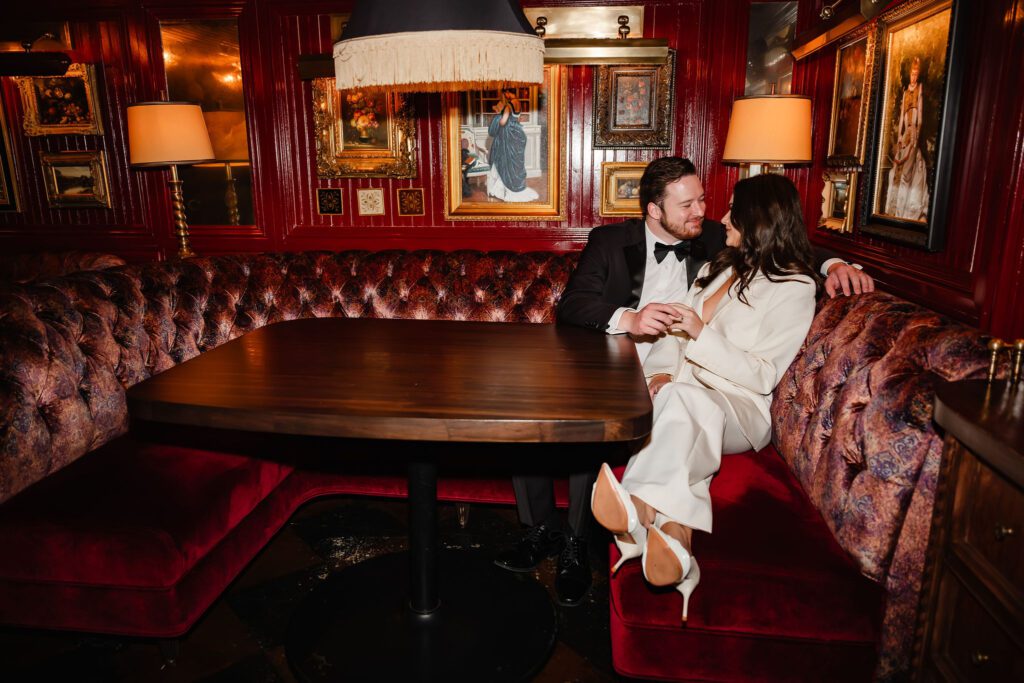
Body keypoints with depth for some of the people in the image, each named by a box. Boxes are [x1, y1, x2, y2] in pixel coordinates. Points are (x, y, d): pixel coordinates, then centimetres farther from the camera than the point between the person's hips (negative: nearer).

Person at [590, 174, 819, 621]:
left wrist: (702, 333, -14)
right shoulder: (717, 268, 23)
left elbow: (761, 375, -8)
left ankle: (643, 512, -61)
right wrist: (662, 369, -4)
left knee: (682, 400, -39)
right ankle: (673, 532, -52)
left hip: (738, 407, -5)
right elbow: (677, 332, 17)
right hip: (686, 392, 5)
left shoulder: (794, 288, 1)